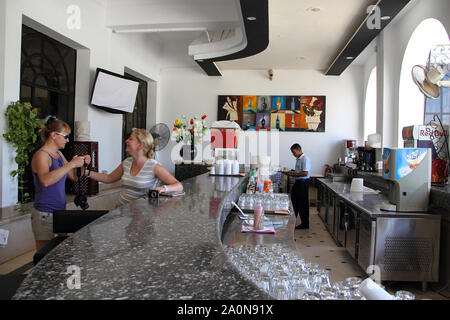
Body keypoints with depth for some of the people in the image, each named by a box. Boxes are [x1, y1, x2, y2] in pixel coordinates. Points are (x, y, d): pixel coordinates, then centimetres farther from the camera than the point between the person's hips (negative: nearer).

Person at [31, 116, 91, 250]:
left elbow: (74, 177, 17)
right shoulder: (41, 155, -14)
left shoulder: (59, 154, 11)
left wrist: (83, 163, 0)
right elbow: (46, 180, -34)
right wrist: (71, 164, -31)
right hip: (44, 214, -8)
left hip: (60, 210, 8)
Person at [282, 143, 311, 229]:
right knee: (294, 201, 14)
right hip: (298, 182, 9)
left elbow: (305, 173, -24)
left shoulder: (305, 159, -16)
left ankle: (305, 224, 9)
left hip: (303, 183, -9)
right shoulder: (298, 159, 13)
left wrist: (293, 174, -19)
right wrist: (290, 172, 6)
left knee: (303, 203, -1)